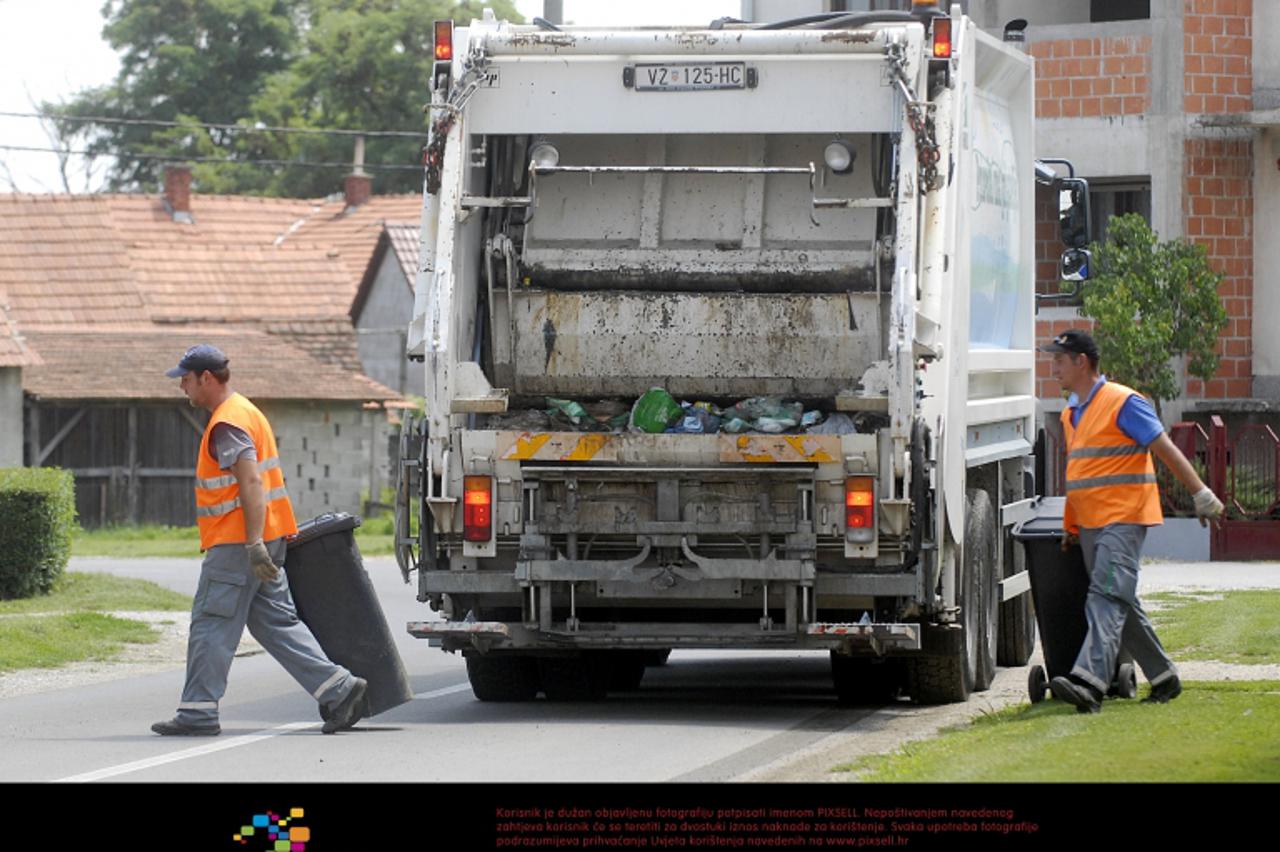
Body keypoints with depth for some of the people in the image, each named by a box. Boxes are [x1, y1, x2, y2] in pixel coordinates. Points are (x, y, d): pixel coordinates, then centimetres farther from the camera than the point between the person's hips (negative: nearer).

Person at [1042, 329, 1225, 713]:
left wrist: (1200, 494, -13)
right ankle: (1164, 677, 23)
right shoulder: (1071, 413, 18)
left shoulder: (1122, 402, -8)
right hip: (1091, 523, 9)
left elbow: (1166, 450, -10)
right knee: (1122, 605, 12)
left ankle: (1090, 680, -33)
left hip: (1123, 519, -9)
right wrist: (1070, 527, 26)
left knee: (1106, 597, -20)